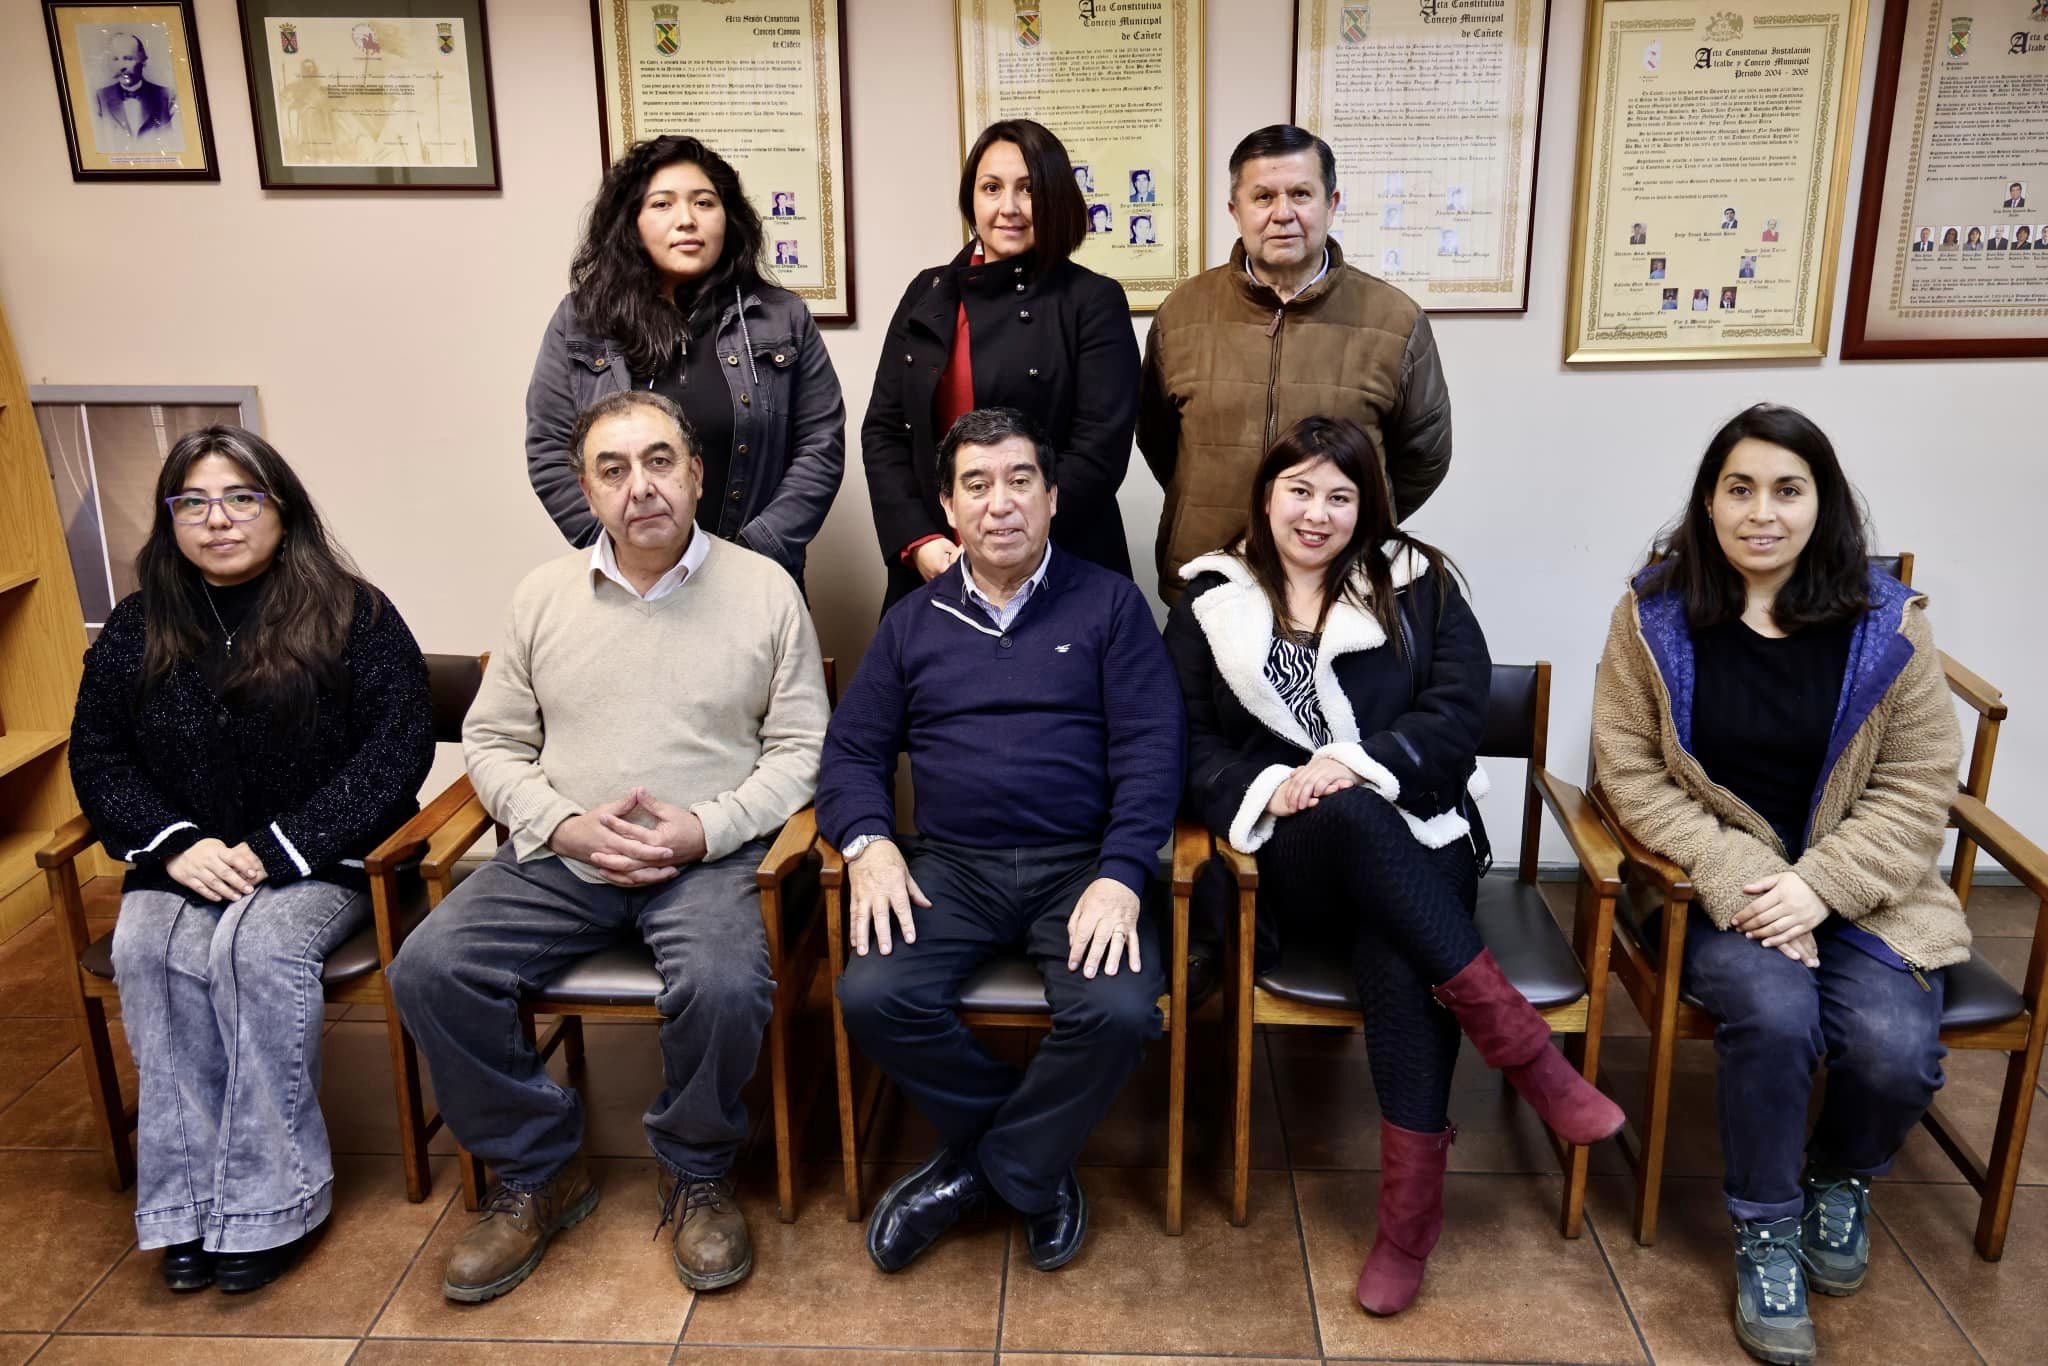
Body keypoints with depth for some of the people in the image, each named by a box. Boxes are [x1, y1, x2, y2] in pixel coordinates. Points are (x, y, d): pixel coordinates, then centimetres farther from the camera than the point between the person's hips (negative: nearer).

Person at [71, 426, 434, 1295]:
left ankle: (269, 1199, -20)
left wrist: (279, 848, -18)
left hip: (322, 860, -3)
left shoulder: (350, 614, -4)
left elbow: (399, 744, -11)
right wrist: (175, 842, -10)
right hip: (187, 862, 4)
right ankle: (187, 1198, -18)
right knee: (147, 949, -27)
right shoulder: (136, 631, 10)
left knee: (260, 942, -32)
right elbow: (95, 755, 10)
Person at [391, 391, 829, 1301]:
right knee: (428, 970, -17)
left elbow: (801, 747, 0)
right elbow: (492, 742, 11)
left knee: (725, 987, -32)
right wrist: (566, 826, -7)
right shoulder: (544, 595, 9)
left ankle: (695, 1175, 0)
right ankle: (539, 1173, 4)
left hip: (708, 854, -3)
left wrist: (705, 828, -14)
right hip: (561, 853, 3)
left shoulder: (764, 589, 1)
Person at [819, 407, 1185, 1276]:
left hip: (1080, 865, -2)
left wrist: (1120, 877, -16)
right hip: (951, 867, 2)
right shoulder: (912, 623, 15)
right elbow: (852, 749, 12)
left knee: (1119, 1011, -29)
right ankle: (1036, 1156, 2)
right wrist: (868, 843, -9)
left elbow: (1150, 745, -2)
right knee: (872, 996, -24)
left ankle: (988, 1167, 1)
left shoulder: (1108, 604, 6)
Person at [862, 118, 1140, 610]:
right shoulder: (928, 293, 8)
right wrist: (919, 541, -7)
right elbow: (882, 430, 7)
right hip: (930, 568, 4)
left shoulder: (1093, 301, -3)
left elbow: (1101, 450, -10)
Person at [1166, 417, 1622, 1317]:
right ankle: (1516, 1038, -31)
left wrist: (1357, 763, -18)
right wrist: (1265, 792, -15)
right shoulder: (1211, 602, 11)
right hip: (1292, 860, 0)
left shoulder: (1417, 586, 11)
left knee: (1399, 963, -33)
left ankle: (1410, 1211, -23)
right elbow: (1188, 746, 5)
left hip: (1415, 840, 1)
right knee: (1348, 817, -37)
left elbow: (1457, 712, -1)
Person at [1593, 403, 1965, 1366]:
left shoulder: (1888, 625, -2)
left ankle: (1843, 1179, 17)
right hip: (1720, 883, -1)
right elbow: (1630, 770, -6)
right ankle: (1764, 1231, -2)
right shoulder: (1655, 615, -4)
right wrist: (1740, 878, -17)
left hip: (1857, 888, 2)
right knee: (1775, 1012, -30)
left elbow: (1917, 785, -2)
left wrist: (1819, 886, -16)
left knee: (1894, 1049, -23)